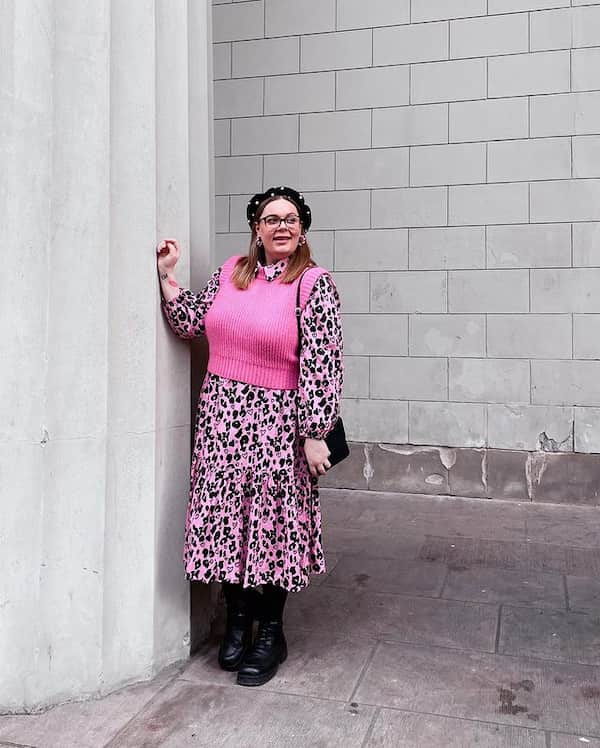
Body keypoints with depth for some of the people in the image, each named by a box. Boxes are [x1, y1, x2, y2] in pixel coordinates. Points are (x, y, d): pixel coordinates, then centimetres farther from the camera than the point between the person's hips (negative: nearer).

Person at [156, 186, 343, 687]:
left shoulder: (313, 283, -8)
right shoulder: (231, 271, 9)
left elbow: (322, 363, -12)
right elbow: (192, 323, 15)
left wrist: (314, 434, -14)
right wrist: (167, 276, 8)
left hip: (276, 421, -5)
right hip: (222, 414, 5)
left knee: (271, 519, 3)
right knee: (226, 516, 9)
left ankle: (270, 633, 21)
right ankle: (237, 618, 28)